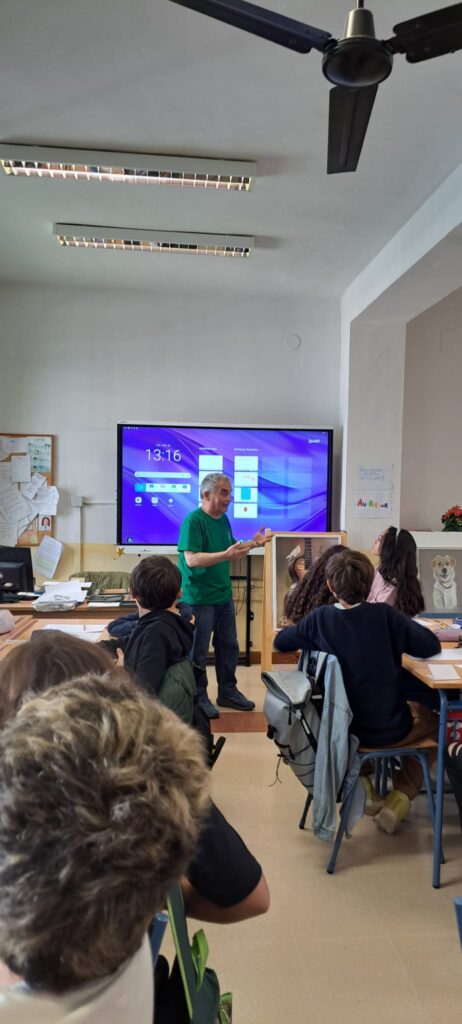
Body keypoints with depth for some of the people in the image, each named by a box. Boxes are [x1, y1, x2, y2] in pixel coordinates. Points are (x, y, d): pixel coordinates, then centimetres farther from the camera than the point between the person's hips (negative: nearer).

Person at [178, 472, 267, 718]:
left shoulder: (223, 519, 9)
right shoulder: (193, 520, -18)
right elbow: (191, 559, -26)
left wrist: (252, 543, 9)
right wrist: (225, 554, -33)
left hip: (224, 595, 9)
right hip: (200, 598, -8)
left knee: (228, 646, 16)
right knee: (198, 652, 4)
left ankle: (228, 692, 30)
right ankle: (198, 698, 18)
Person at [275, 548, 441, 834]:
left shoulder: (319, 618, -13)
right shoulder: (385, 615, -19)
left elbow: (280, 642, 2)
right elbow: (432, 646, -9)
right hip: (388, 729, -3)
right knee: (431, 720, 28)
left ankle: (367, 793, 25)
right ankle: (397, 803, 14)